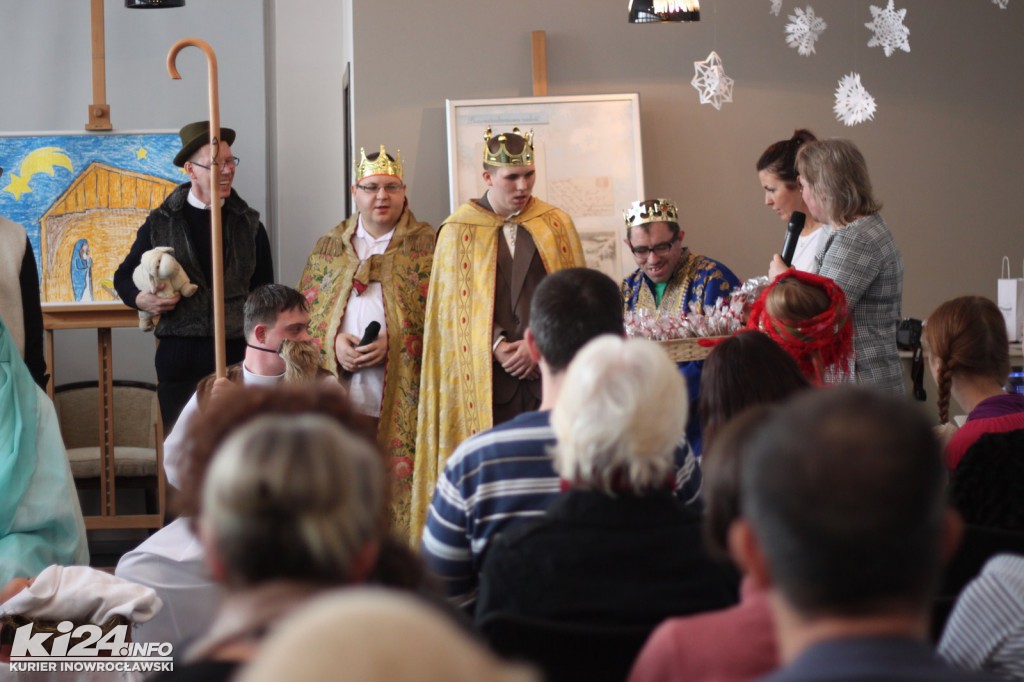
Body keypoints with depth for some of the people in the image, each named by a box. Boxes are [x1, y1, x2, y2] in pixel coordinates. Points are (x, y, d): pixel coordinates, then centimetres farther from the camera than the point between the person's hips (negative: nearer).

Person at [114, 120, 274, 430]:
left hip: (237, 356, 1)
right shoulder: (160, 223, 4)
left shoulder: (249, 224, 9)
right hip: (180, 356, -1)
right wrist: (140, 299, -9)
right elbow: (124, 277, 13)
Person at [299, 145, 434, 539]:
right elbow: (303, 316, 15)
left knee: (401, 487, -7)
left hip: (402, 403, -3)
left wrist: (394, 342, -13)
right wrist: (333, 343, -5)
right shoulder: (329, 248, 16)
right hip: (339, 401, 3)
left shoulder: (427, 246, 6)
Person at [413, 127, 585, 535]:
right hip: (486, 375, -1)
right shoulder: (458, 231, 6)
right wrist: (498, 345, -10)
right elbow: (456, 306, 3)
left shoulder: (556, 224, 10)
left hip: (547, 368, 1)